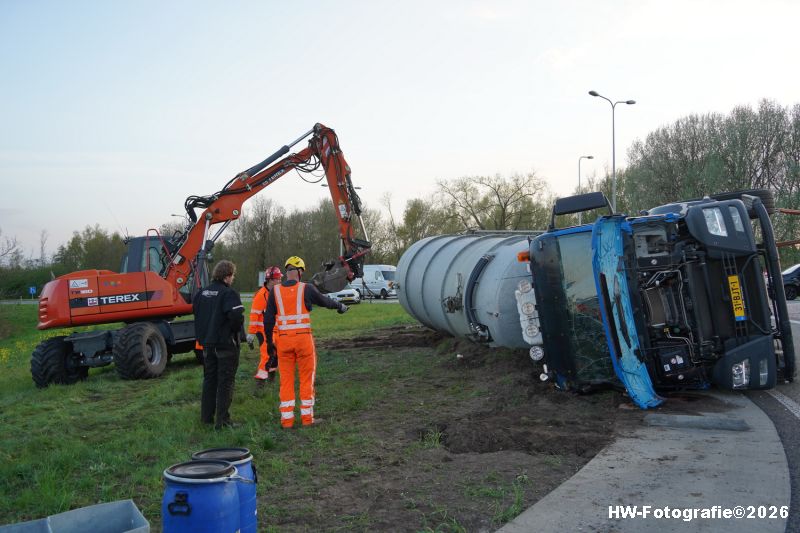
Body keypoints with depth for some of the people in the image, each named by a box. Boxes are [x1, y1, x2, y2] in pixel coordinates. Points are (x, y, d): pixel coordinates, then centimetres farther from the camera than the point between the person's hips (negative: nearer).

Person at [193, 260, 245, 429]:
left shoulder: (202, 292, 6)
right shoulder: (229, 294, -17)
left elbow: (196, 312, 14)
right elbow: (237, 316, -29)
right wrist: (236, 331, -10)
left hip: (207, 343, 7)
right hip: (226, 343, -7)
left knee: (209, 379, 18)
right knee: (225, 382, 2)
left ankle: (206, 416, 25)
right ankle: (222, 420, 3)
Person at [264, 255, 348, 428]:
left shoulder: (275, 291, 3)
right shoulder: (306, 289, -4)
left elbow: (268, 318, 5)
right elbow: (325, 301, 12)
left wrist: (269, 342, 14)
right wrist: (340, 306, 32)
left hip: (283, 339, 2)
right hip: (303, 338, -2)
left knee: (286, 379, 10)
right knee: (307, 378, 9)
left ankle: (287, 419, 12)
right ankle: (307, 417, 14)